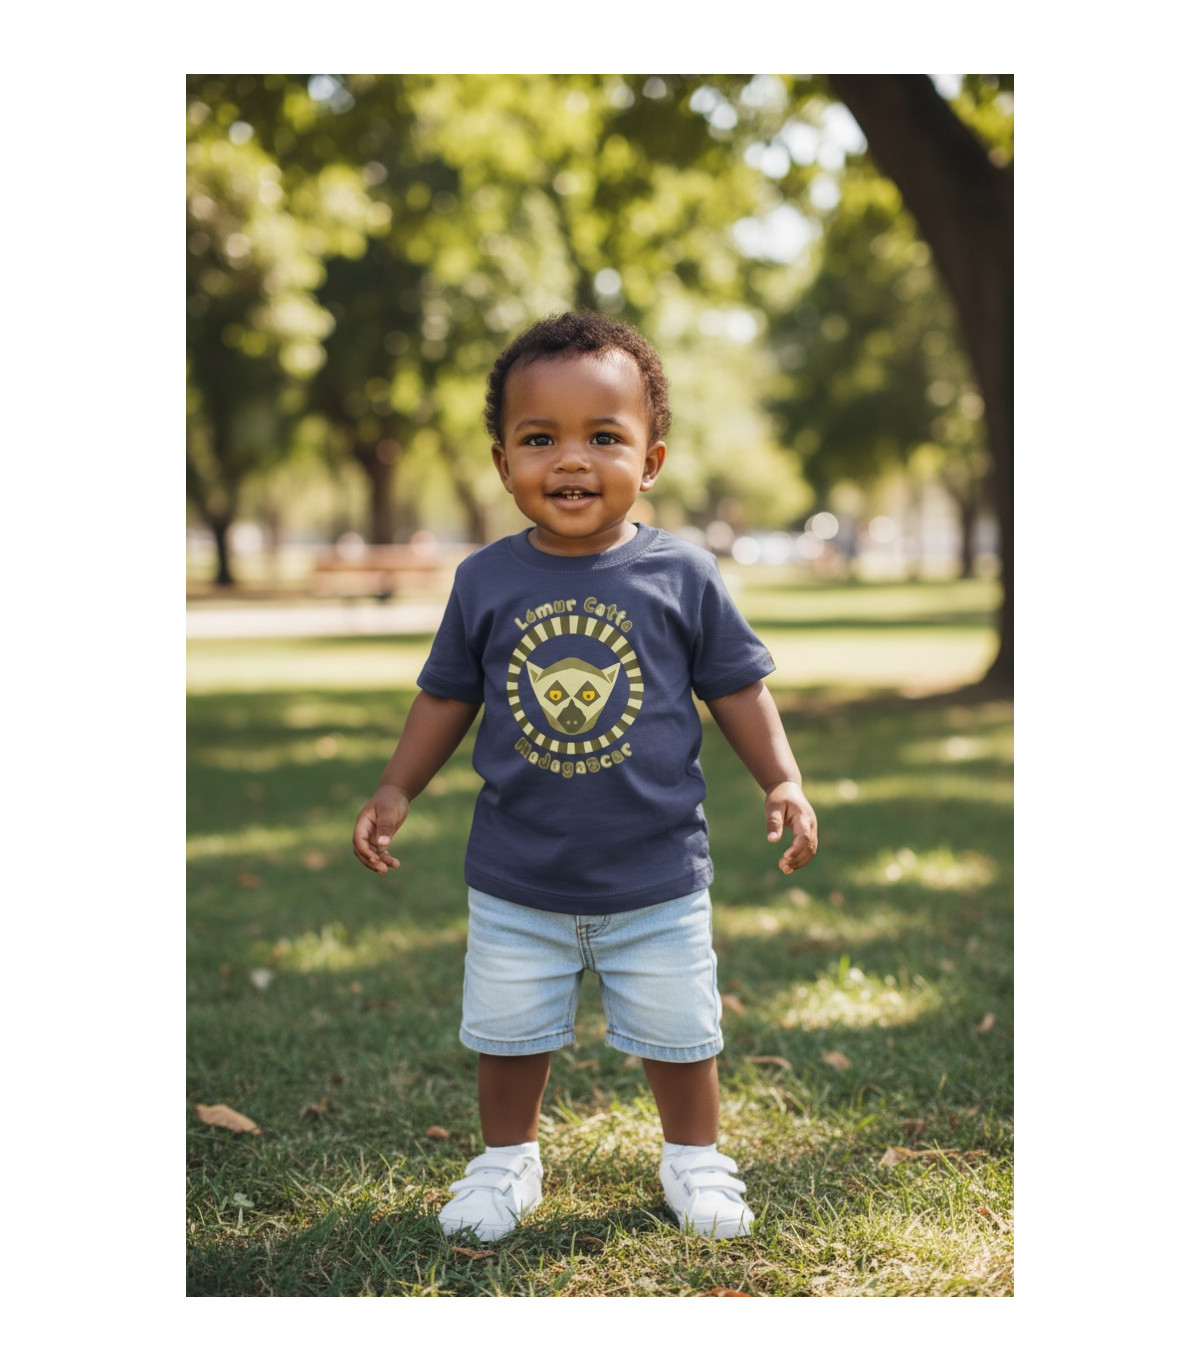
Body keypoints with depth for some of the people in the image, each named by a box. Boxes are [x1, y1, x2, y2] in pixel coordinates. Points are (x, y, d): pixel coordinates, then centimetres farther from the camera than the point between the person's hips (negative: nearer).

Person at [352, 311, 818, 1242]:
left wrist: (783, 782, -8)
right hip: (517, 878, 1)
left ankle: (694, 1157, 38)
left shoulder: (683, 575, -9)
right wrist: (396, 791, 1)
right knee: (508, 1032, 16)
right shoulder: (486, 581, -6)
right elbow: (449, 695, 6)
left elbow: (736, 686, 0)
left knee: (677, 1034, 14)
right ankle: (508, 1158, 39)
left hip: (658, 877, -1)